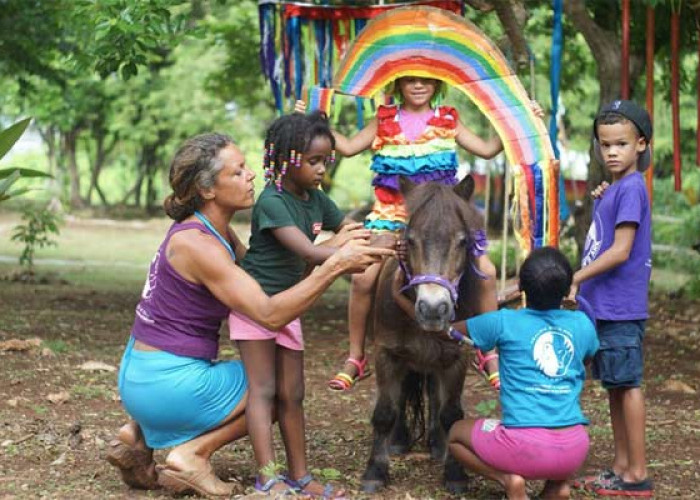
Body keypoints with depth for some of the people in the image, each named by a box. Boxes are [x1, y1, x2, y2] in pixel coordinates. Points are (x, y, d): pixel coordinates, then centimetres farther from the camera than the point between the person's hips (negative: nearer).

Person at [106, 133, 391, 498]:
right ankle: (193, 453, 0)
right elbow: (270, 314, -27)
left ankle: (142, 434, 15)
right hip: (168, 383, -9)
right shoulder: (196, 243, -21)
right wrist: (334, 266, -28)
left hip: (144, 376, 9)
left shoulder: (215, 231, 8)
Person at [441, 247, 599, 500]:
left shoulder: (504, 322, -1)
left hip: (525, 446, -3)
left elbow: (448, 330, 13)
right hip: (574, 450, 4)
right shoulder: (583, 324, 8)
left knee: (456, 434, 24)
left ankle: (508, 479, 1)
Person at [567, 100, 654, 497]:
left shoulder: (631, 188, -15)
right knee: (615, 387, 14)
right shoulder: (613, 190, 14)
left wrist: (575, 278, -14)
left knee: (628, 386, -4)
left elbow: (620, 251, -19)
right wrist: (581, 284, 13)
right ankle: (621, 467, 23)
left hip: (621, 307, -9)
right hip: (604, 306, 9)